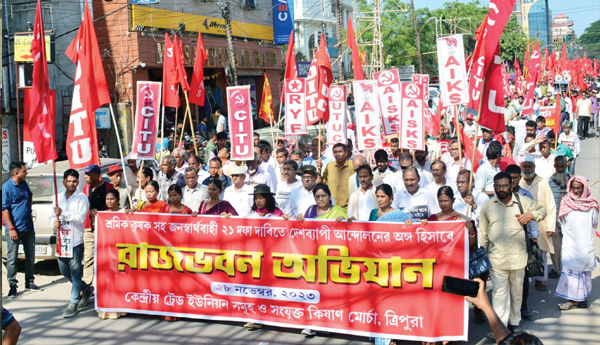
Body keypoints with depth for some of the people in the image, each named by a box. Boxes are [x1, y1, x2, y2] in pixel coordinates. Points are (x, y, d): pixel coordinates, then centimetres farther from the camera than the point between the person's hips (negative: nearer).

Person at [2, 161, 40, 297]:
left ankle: (29, 282, 25)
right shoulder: (6, 187, -13)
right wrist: (11, 228, -18)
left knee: (30, 256, 13)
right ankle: (12, 286, 8)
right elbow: (4, 209, -14)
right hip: (15, 229, -7)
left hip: (28, 227, 7)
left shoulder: (24, 184, 8)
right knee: (12, 258, 0)